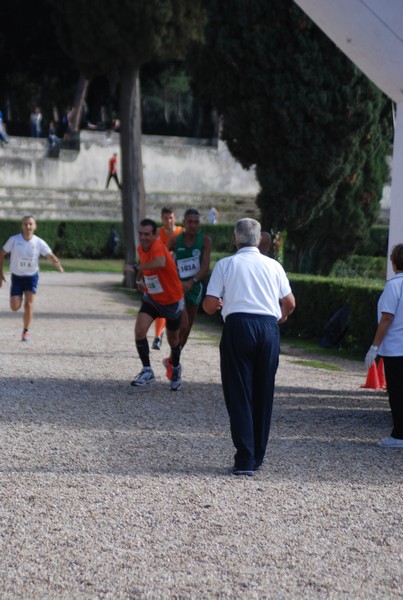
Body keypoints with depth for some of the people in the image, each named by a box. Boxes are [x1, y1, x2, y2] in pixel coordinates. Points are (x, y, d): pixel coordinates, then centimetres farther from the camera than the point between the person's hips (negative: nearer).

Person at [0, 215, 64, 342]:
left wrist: (57, 263, -39)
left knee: (28, 305, -10)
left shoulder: (39, 243, -12)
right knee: (15, 307, -4)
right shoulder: (14, 240, -13)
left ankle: (26, 332, 8)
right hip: (17, 276, 0)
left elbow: (51, 255, -16)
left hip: (32, 276, 0)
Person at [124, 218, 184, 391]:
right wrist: (140, 279, 4)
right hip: (152, 298, 5)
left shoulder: (158, 246, -27)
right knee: (139, 330, -17)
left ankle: (176, 369, 42)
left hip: (172, 300, -5)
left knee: (173, 340, 12)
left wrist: (136, 268, -45)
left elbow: (160, 263, -51)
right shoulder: (141, 249, -3)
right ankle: (147, 371, -5)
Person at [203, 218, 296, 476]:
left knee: (239, 395, 1)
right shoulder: (273, 265, 11)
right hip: (269, 328, 2)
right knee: (264, 394, 12)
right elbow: (290, 303, 16)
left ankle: (245, 461, -5)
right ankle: (257, 457, 18)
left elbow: (209, 305, 1)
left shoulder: (225, 264, 5)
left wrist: (219, 304, 24)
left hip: (238, 325, -2)